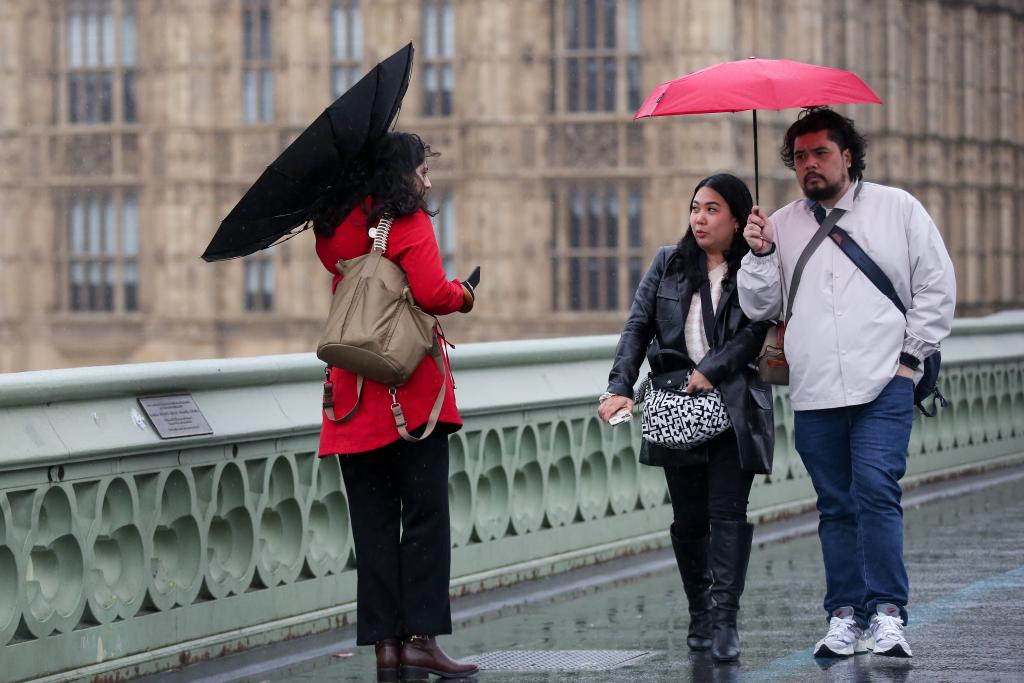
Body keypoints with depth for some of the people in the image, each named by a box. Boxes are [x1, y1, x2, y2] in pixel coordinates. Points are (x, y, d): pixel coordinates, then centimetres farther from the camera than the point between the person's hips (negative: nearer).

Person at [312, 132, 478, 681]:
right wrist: (461, 296, 3)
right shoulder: (408, 221, -8)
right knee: (425, 515, -1)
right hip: (412, 388, -5)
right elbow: (432, 294, -17)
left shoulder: (335, 228, 9)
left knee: (373, 521, 7)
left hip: (353, 396, 6)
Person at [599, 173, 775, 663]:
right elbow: (638, 326, 4)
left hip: (734, 407, -3)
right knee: (688, 518, 8)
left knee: (728, 513, -9)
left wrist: (710, 372, -18)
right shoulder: (668, 264, 10)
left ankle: (723, 620, -14)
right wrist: (620, 387, -7)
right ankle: (699, 616, 18)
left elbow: (754, 333, -10)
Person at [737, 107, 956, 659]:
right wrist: (760, 255, -3)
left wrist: (910, 354, 0)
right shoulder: (781, 226, 14)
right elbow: (759, 307, 12)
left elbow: (936, 286, 8)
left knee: (876, 489, -16)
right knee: (836, 505, 4)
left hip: (884, 384, -3)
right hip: (814, 391, 3)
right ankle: (844, 615, 7)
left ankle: (887, 612, -14)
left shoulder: (897, 209, 9)